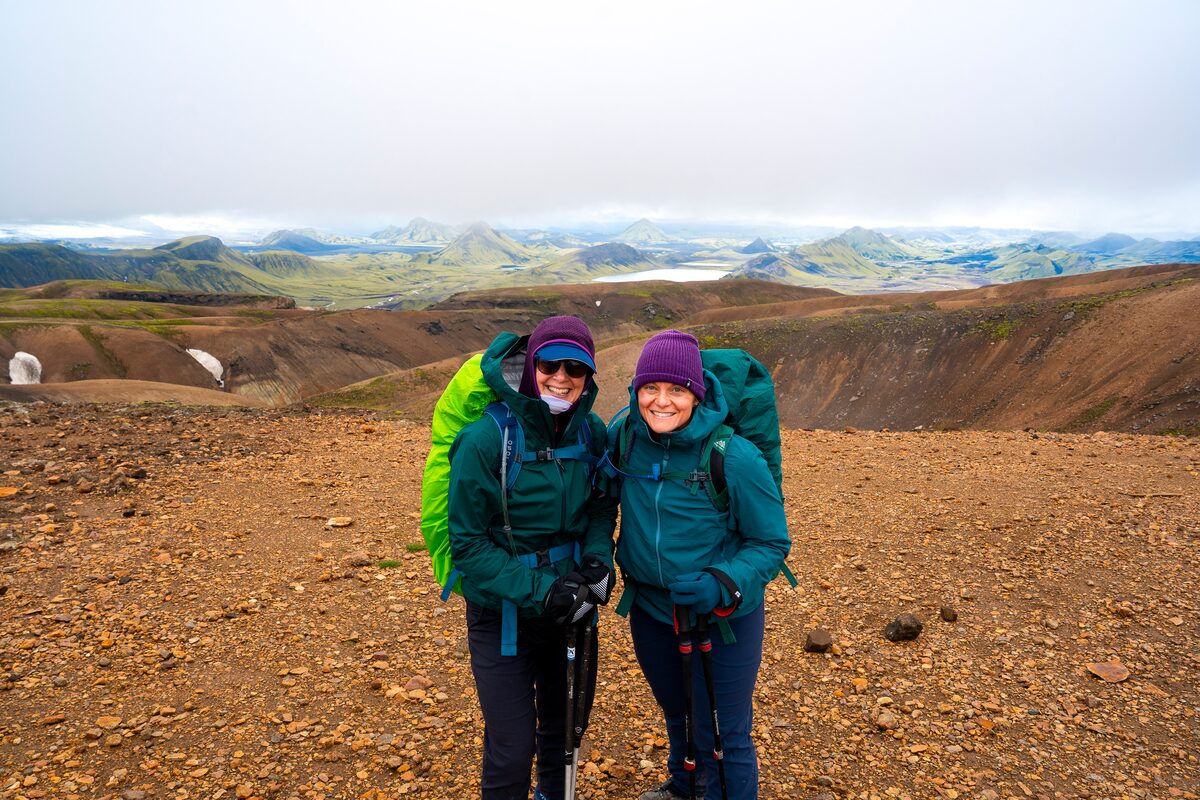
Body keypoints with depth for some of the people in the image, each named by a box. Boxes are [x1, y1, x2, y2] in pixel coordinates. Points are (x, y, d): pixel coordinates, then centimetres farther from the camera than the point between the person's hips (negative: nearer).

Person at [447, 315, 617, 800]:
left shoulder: (591, 431, -8)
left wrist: (598, 555, -14)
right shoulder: (485, 438, -21)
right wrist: (538, 591, -25)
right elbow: (468, 544, -17)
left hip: (570, 608, 5)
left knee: (565, 723, 24)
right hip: (503, 614, -4)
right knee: (512, 750, 2)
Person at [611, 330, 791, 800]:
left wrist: (723, 585, -29)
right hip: (649, 608, 5)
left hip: (723, 618, -5)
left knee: (722, 738, 8)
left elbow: (771, 543, -15)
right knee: (676, 713, 29)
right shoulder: (624, 436, -13)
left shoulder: (734, 457, -25)